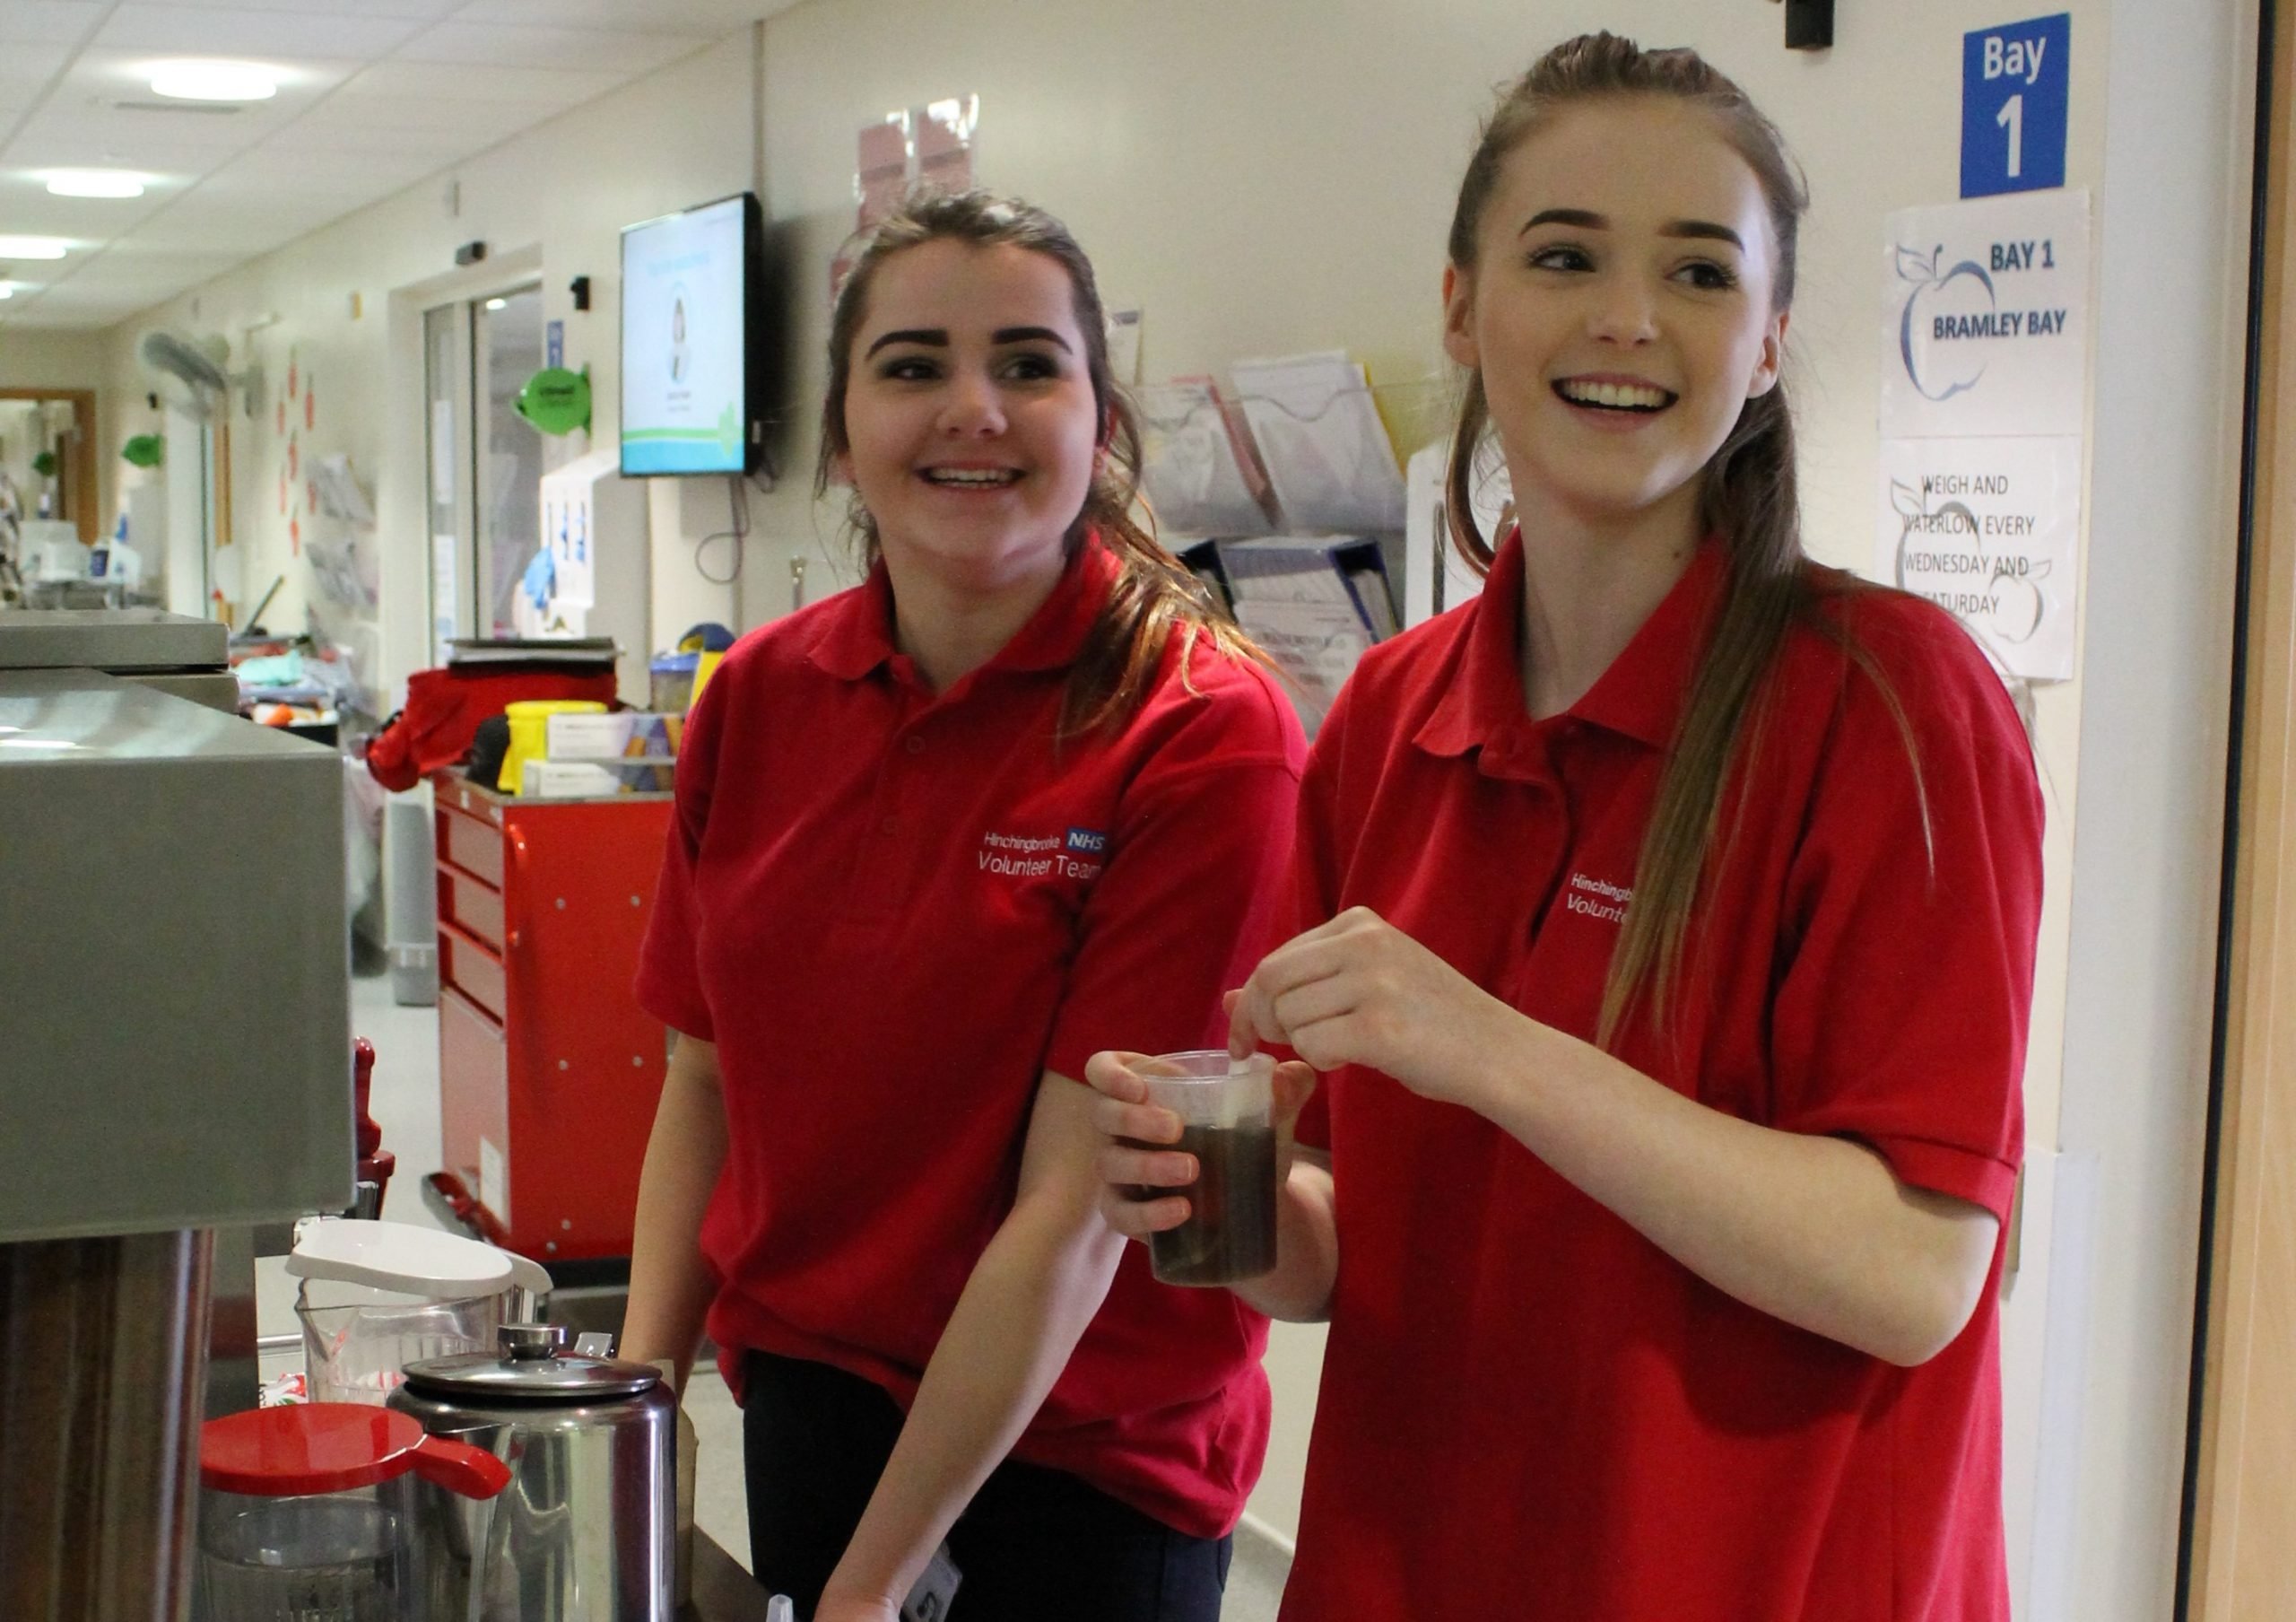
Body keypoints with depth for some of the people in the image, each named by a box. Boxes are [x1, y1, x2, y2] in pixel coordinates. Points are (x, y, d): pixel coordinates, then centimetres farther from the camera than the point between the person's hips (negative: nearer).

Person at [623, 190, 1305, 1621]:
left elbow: (1076, 1205, -20)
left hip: (1087, 1450, -4)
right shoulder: (759, 698, -3)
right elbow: (703, 1077, 6)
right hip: (802, 1389, 4)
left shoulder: (1207, 734, -19)